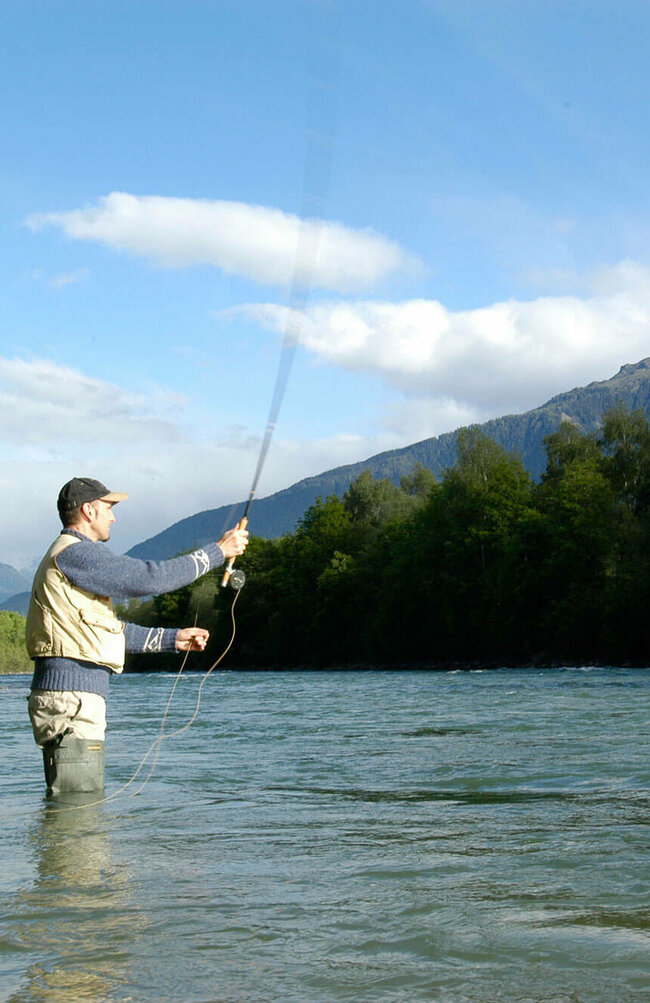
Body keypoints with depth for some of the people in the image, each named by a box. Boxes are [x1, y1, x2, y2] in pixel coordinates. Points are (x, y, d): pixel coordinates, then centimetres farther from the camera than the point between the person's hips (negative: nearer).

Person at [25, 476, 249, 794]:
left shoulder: (67, 557, 24)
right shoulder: (74, 553, -10)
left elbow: (109, 629, 28)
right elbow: (150, 578, -16)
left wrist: (173, 639, 25)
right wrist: (218, 551, -7)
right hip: (70, 696, -11)